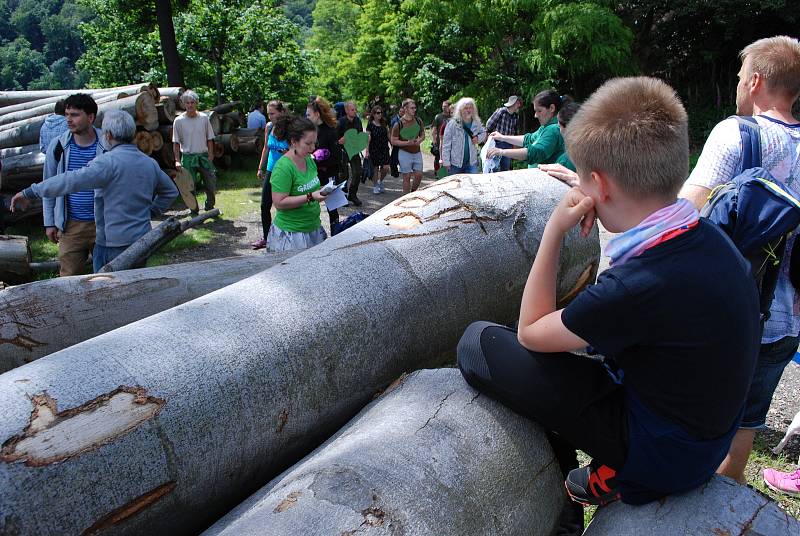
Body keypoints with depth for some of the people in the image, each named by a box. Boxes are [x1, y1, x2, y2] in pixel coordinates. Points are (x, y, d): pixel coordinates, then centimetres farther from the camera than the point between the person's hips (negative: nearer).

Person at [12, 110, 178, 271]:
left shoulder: (109, 161, -16)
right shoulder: (150, 163, 7)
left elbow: (71, 180, -24)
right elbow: (171, 191, 21)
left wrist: (30, 192, -17)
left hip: (112, 243, -6)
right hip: (142, 241, 6)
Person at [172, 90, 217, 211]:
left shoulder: (204, 118, 3)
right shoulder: (179, 121, -3)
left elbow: (209, 139, 8)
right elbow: (176, 143, -1)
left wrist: (210, 155, -1)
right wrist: (177, 160, -9)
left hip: (204, 156, 2)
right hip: (188, 157, -2)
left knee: (211, 185, 3)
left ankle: (209, 207, 23)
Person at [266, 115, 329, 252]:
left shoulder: (309, 160, 7)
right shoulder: (283, 167, -17)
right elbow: (279, 203, -20)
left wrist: (323, 191, 4)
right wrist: (311, 197, -24)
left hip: (314, 228, 7)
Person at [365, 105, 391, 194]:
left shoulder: (383, 123, 6)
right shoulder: (370, 125, -6)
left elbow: (388, 135, 17)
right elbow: (367, 138, -9)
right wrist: (367, 151, -16)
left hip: (384, 149, 3)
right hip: (374, 149, -3)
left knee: (386, 168, -6)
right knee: (375, 168, 3)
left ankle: (380, 181, 21)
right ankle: (375, 186, 19)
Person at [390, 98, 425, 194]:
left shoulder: (418, 121, 4)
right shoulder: (399, 123, -11)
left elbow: (423, 134, 16)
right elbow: (393, 141, -10)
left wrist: (419, 140, -8)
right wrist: (407, 143, -21)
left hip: (417, 152, 5)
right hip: (405, 153, -5)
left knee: (419, 175, 6)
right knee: (407, 177, 1)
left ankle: (413, 193, 29)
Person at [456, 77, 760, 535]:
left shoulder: (641, 284, -34)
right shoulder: (709, 237, -8)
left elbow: (530, 332, -17)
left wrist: (555, 230, -16)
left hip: (664, 454, -8)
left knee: (478, 343, -11)